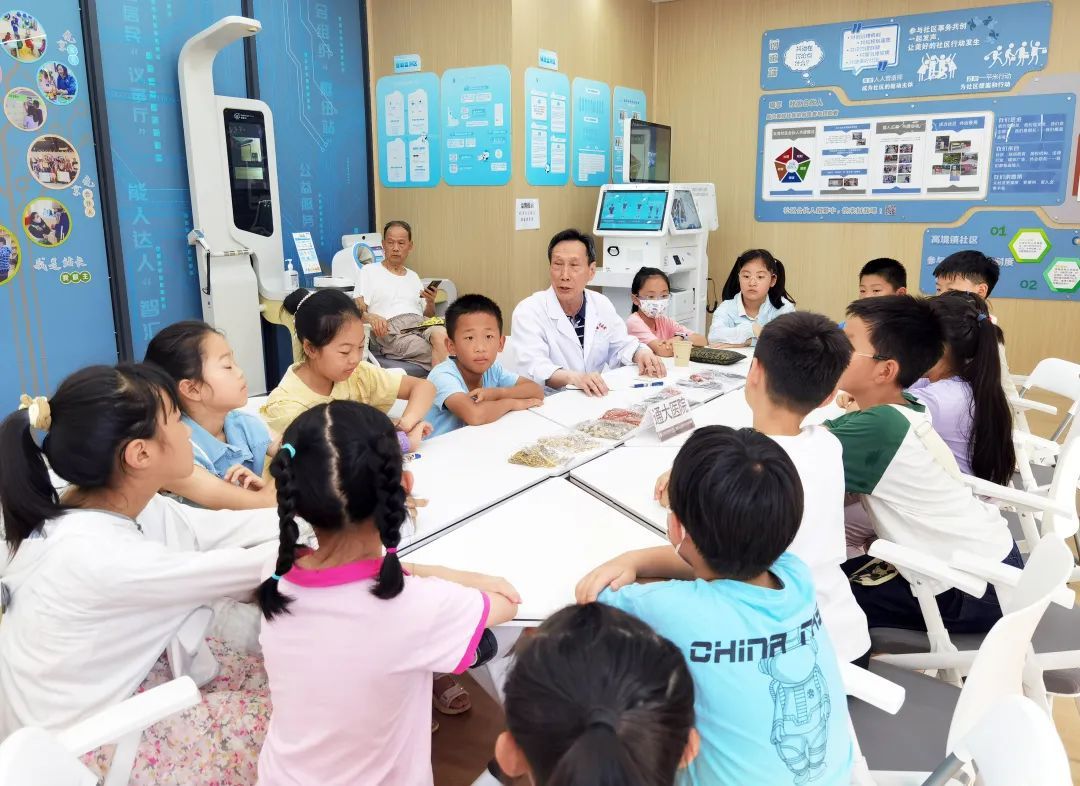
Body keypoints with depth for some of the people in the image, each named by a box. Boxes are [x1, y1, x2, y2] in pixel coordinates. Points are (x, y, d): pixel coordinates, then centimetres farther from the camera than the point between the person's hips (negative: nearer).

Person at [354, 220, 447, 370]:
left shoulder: (413, 277, 31)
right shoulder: (368, 271, 15)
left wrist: (431, 302, 4)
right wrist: (371, 317, -20)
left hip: (421, 324, 5)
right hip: (392, 330, -4)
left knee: (441, 335, -35)